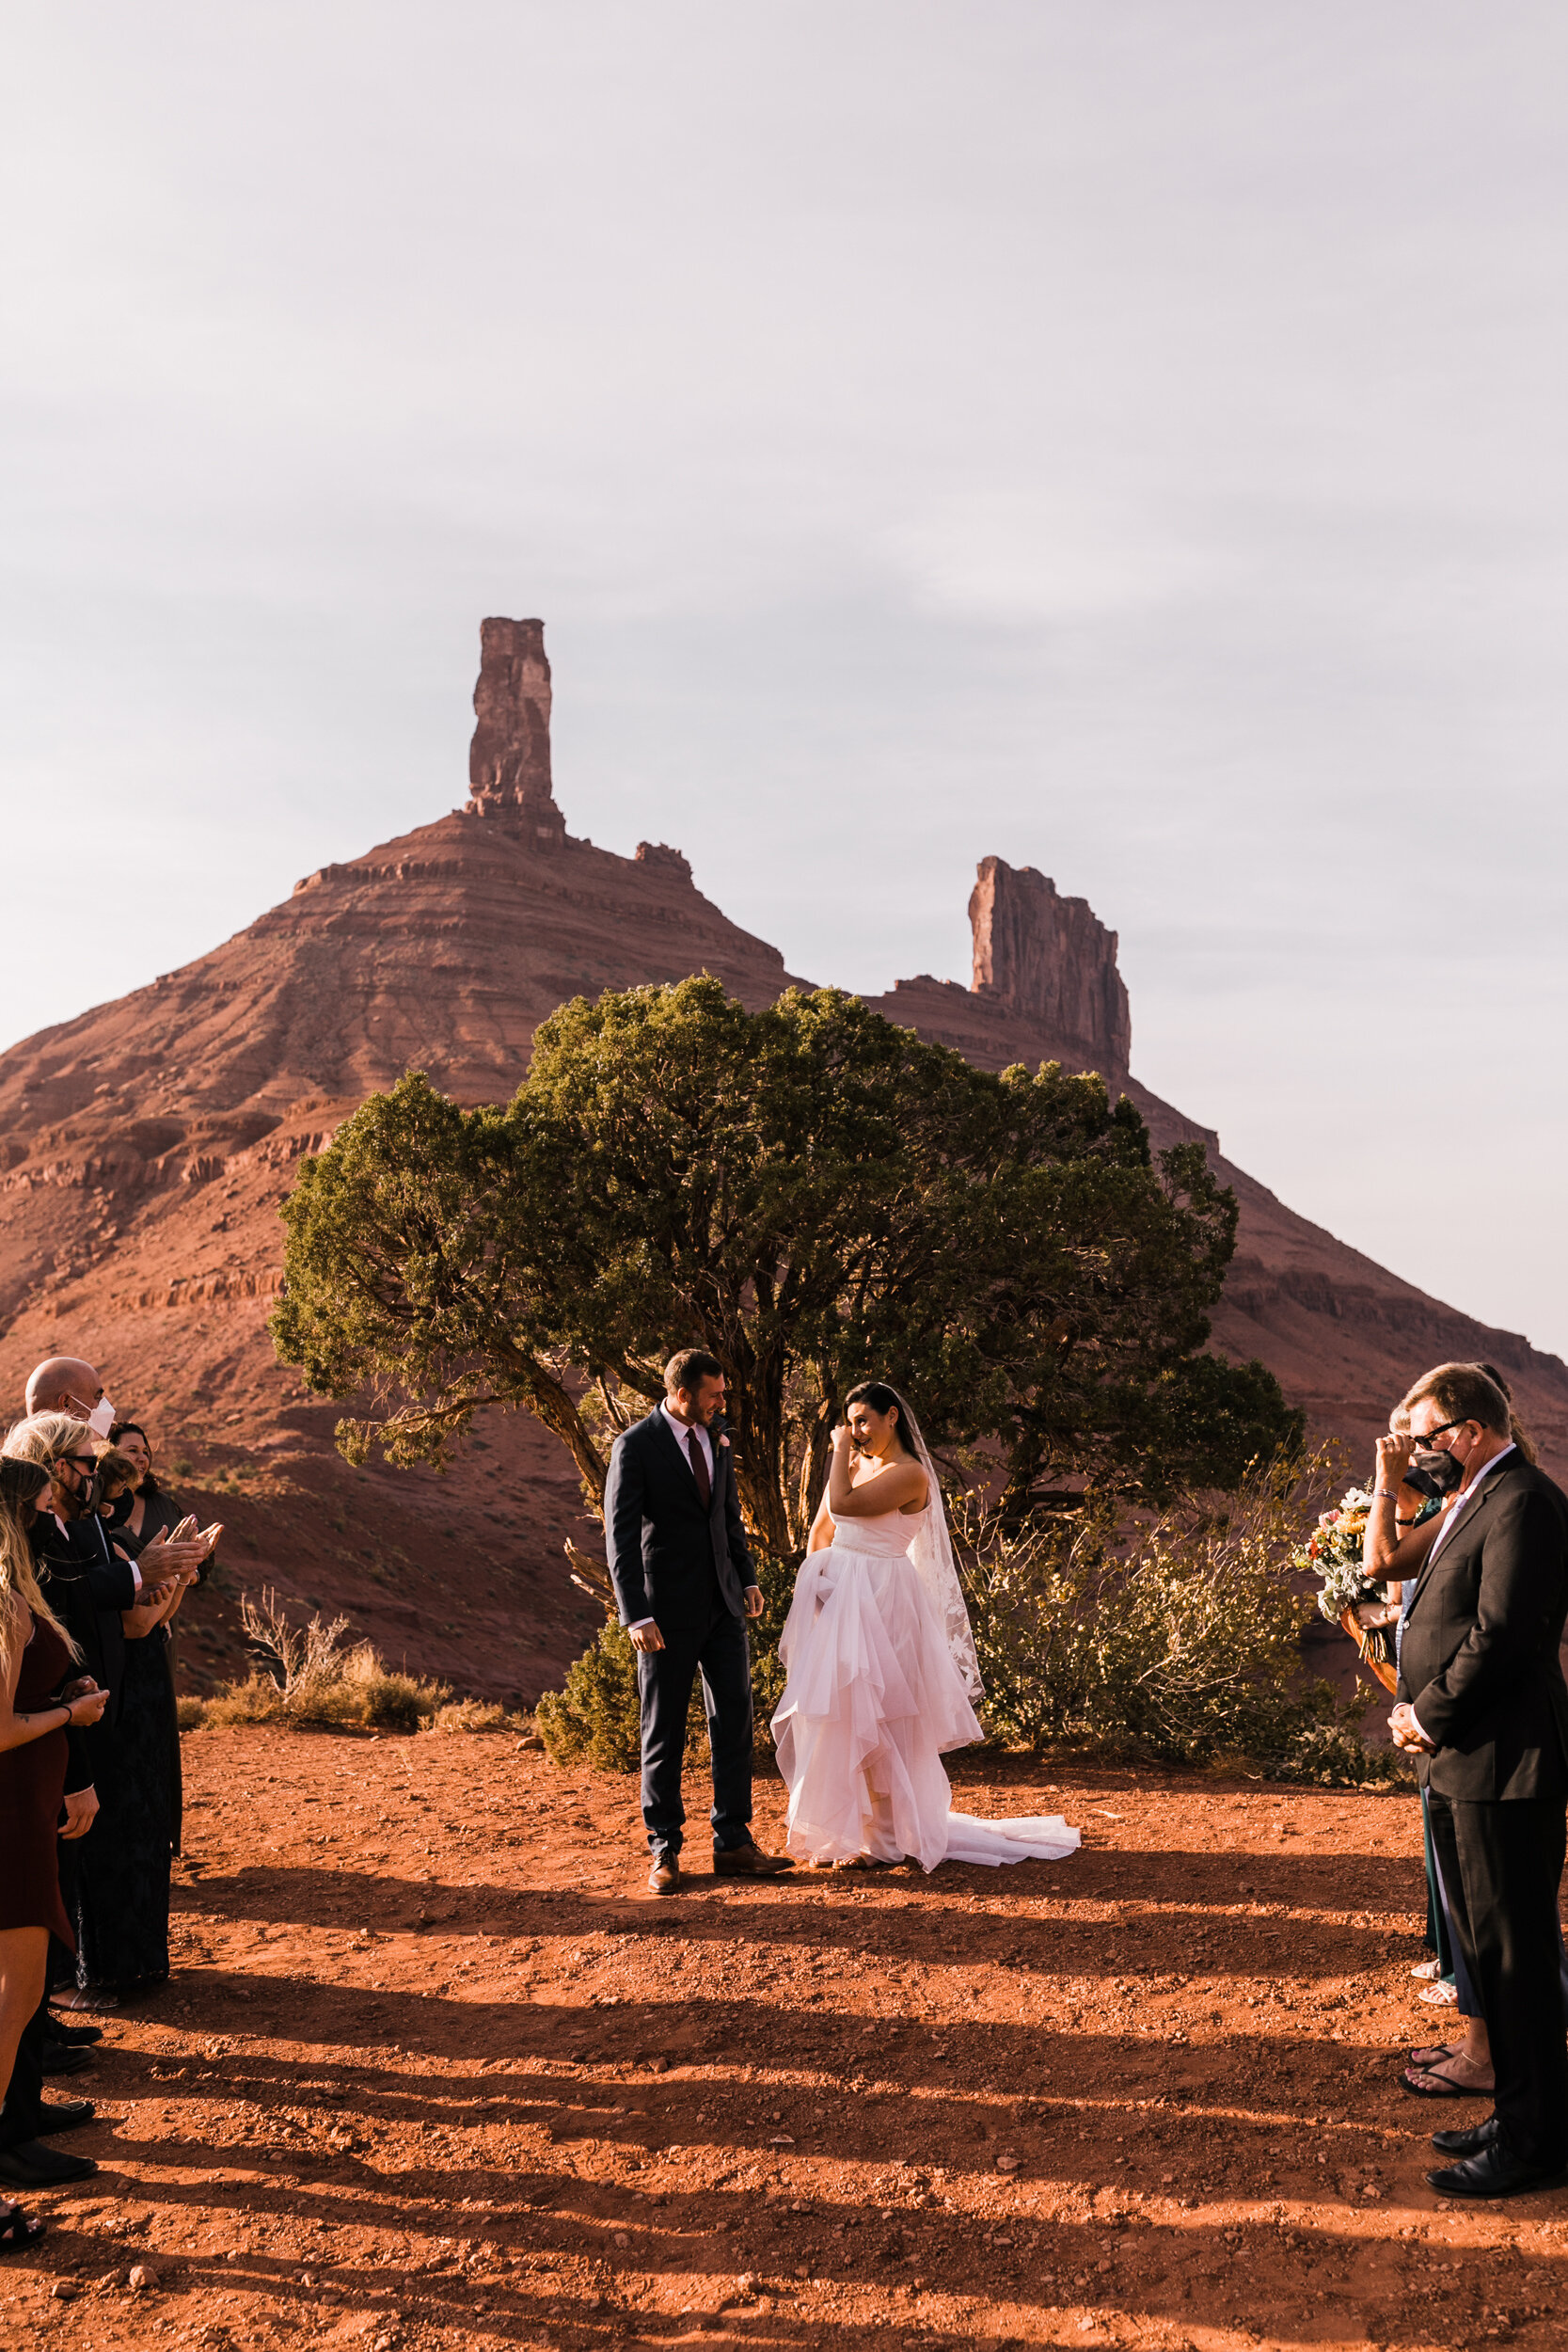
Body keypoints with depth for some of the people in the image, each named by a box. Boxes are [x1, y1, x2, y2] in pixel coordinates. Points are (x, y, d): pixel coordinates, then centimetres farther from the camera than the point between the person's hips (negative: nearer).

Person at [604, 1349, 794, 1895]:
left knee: (735, 1719, 5)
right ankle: (664, 1854, 14)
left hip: (722, 1604, 6)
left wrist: (747, 1579, 14)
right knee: (664, 1734, 4)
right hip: (668, 1609, -6)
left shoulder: (716, 1438, 9)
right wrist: (636, 1615, -19)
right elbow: (620, 1536, -14)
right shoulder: (636, 1445, -11)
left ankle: (733, 1844, 13)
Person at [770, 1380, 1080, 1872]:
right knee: (838, 1715, 10)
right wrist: (817, 1571, 0)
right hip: (836, 1599, 7)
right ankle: (841, 1827, 23)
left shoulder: (909, 1474, -11)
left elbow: (843, 1504, -21)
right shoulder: (855, 1464, 12)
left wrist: (840, 1450, -9)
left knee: (870, 1717, -4)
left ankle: (885, 1838, 7)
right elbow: (821, 1528, 17)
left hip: (877, 1600, -7)